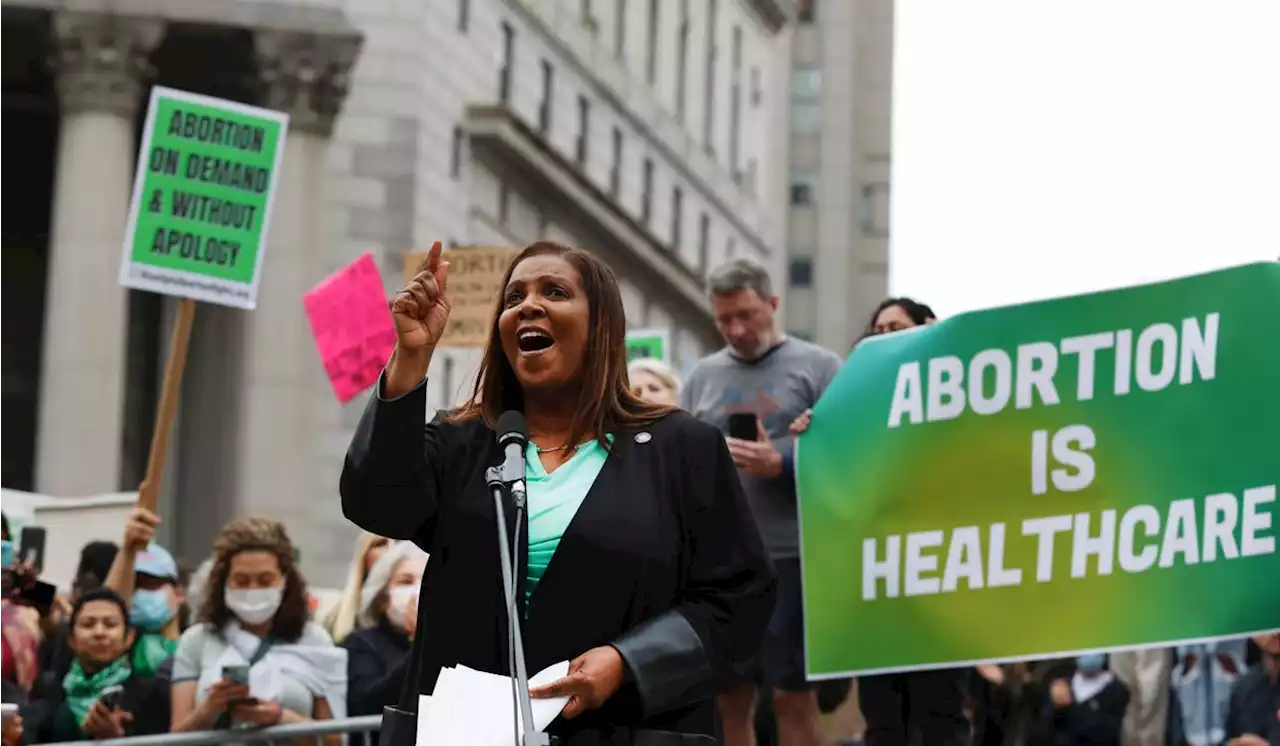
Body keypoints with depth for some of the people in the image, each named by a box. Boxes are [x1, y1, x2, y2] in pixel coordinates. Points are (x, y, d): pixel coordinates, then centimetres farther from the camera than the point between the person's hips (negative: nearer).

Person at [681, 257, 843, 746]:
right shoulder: (702, 377, 17)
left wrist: (781, 464, -17)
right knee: (727, 697, 7)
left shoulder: (818, 367, 3)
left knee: (793, 695, -2)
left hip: (789, 556, -4)